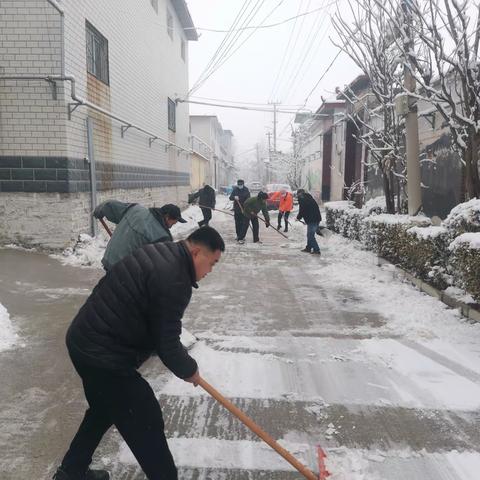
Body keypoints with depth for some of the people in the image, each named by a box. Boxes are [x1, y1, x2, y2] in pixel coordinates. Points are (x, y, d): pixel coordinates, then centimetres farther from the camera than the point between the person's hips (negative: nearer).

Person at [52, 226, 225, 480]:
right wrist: (189, 370, 0)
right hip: (104, 357, -10)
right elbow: (167, 344, -20)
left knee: (104, 409, 29)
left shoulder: (156, 252, 6)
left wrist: (177, 354, 19)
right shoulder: (173, 281, -25)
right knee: (146, 423, 5)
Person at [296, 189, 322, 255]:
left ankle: (316, 250, -7)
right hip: (316, 218, 9)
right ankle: (308, 248, 30)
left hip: (312, 220, -9)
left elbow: (302, 210, -10)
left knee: (310, 235, -5)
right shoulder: (309, 198, 19)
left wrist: (298, 217, 8)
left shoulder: (302, 199, -8)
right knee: (310, 235, 19)